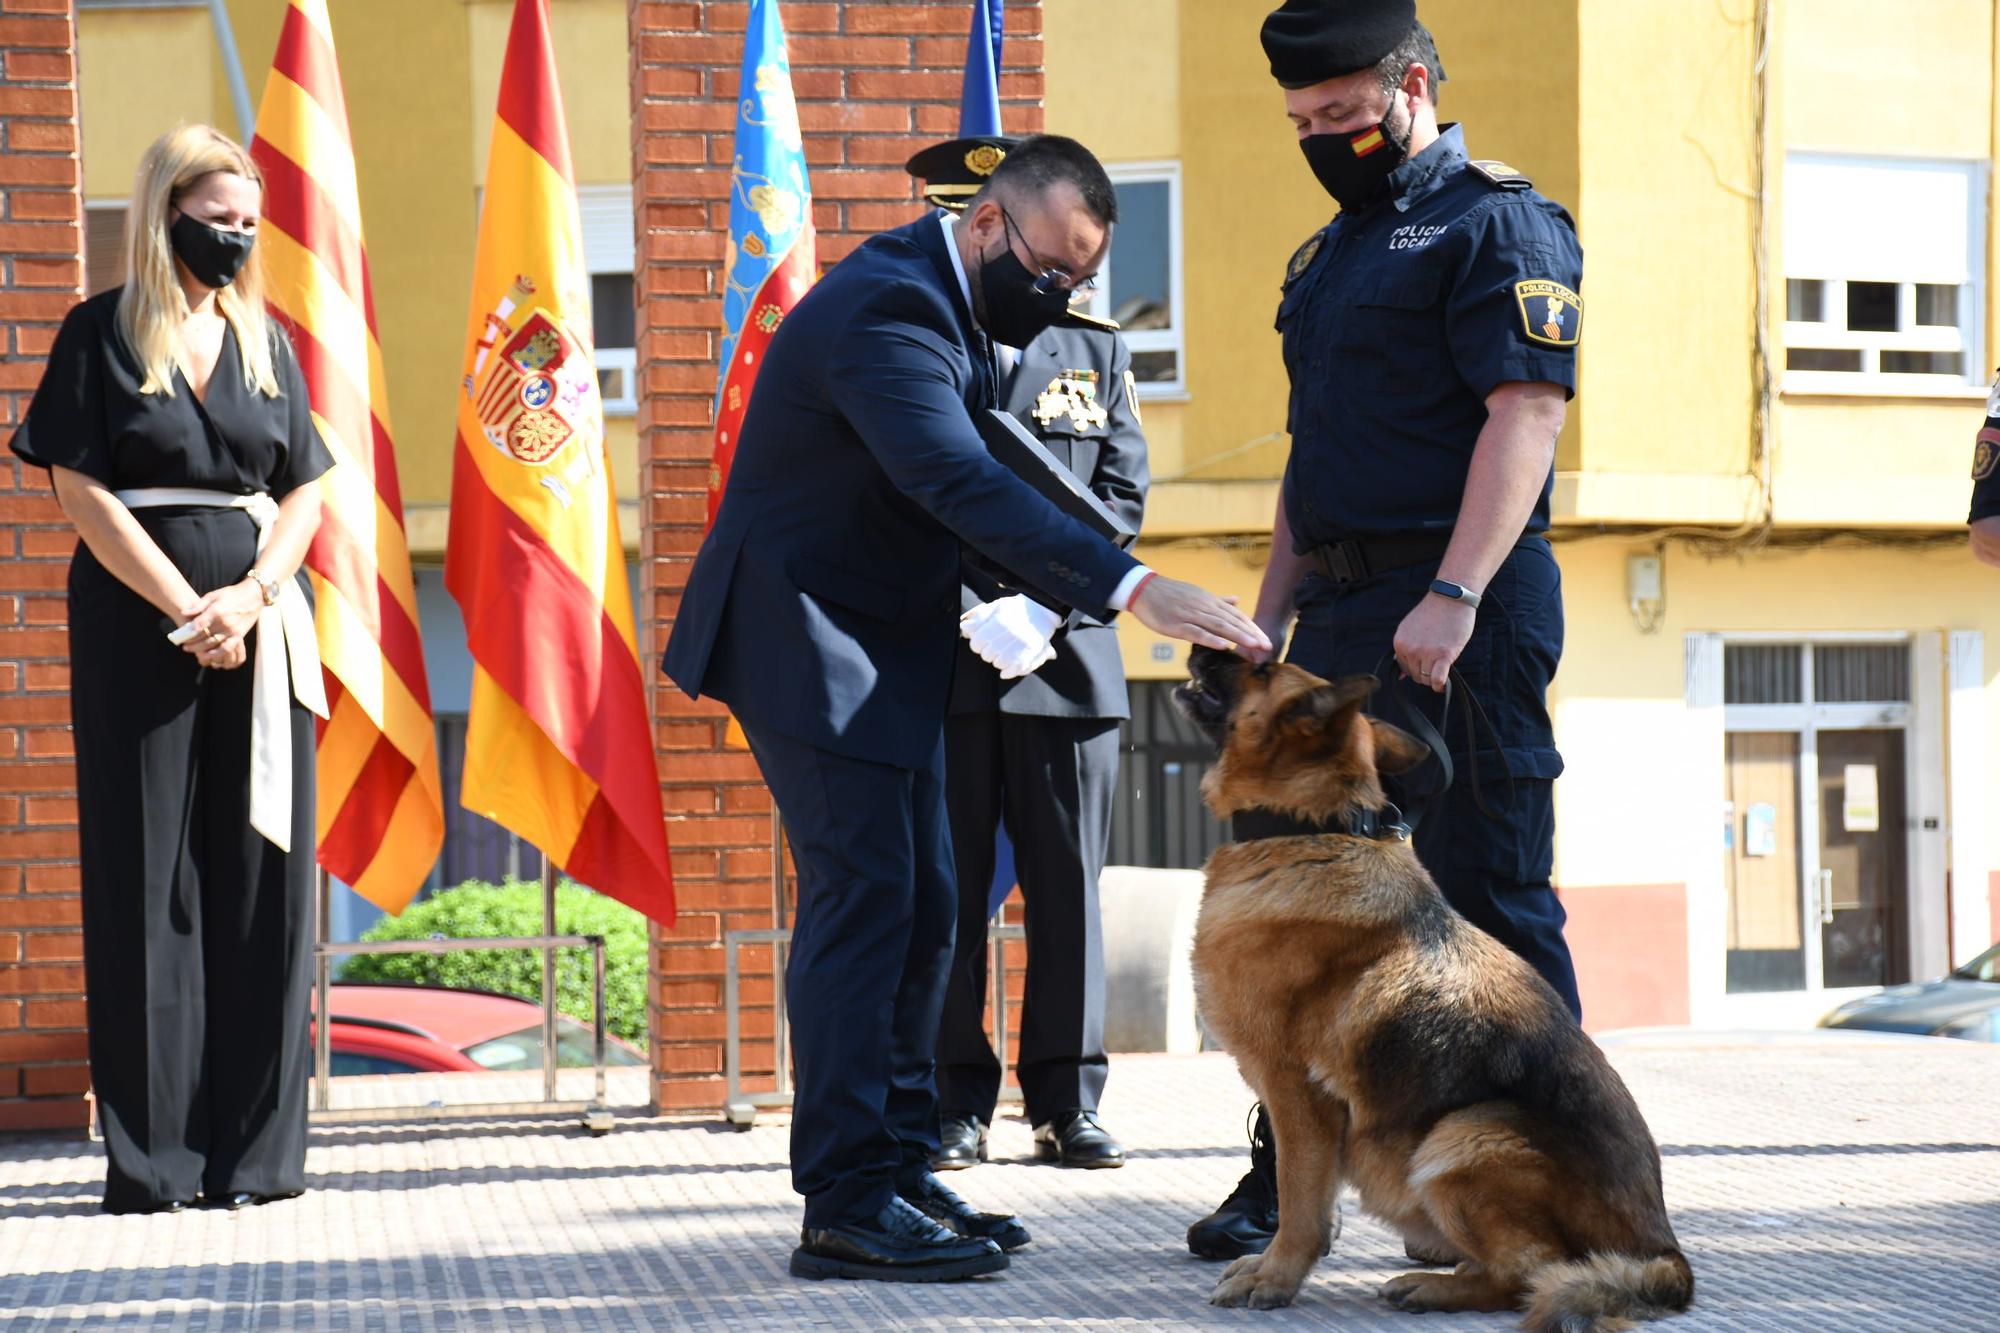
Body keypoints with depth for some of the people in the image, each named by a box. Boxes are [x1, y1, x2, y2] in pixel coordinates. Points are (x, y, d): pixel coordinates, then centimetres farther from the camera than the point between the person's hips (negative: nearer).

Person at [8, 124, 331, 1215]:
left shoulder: (265, 340, 14)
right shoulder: (100, 335, 2)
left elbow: (306, 490, 9)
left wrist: (252, 595, -8)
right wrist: (185, 610, -12)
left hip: (259, 624, 4)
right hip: (136, 619, -3)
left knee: (259, 873, 0)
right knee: (146, 877, -3)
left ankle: (252, 1146, 5)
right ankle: (152, 1155, 0)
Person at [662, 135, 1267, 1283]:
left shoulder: (949, 300, 9)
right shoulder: (885, 313, -24)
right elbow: (965, 485, -37)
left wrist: (1019, 602, -4)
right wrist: (1134, 588, -43)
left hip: (889, 643, 10)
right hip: (810, 638, -10)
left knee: (923, 908, 9)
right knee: (863, 899, -12)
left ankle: (902, 1169, 15)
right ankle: (848, 1206, -10)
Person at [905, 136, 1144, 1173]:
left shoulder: (1095, 353, 14)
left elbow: (1122, 493, 8)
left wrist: (1050, 600, -8)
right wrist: (965, 612, -12)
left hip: (1066, 662, 2)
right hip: (939, 663, -2)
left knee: (1067, 886, 3)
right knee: (944, 891, 0)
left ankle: (1067, 1101, 10)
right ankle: (954, 1104, 7)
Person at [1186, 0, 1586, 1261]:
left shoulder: (1497, 222, -6)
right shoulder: (1330, 255, 21)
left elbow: (1526, 412, -16)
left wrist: (1453, 598, -25)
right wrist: (1268, 622, 18)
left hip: (1462, 618, -9)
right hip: (1342, 614, 9)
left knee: (1490, 897, -4)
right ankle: (1288, 1178, 16)